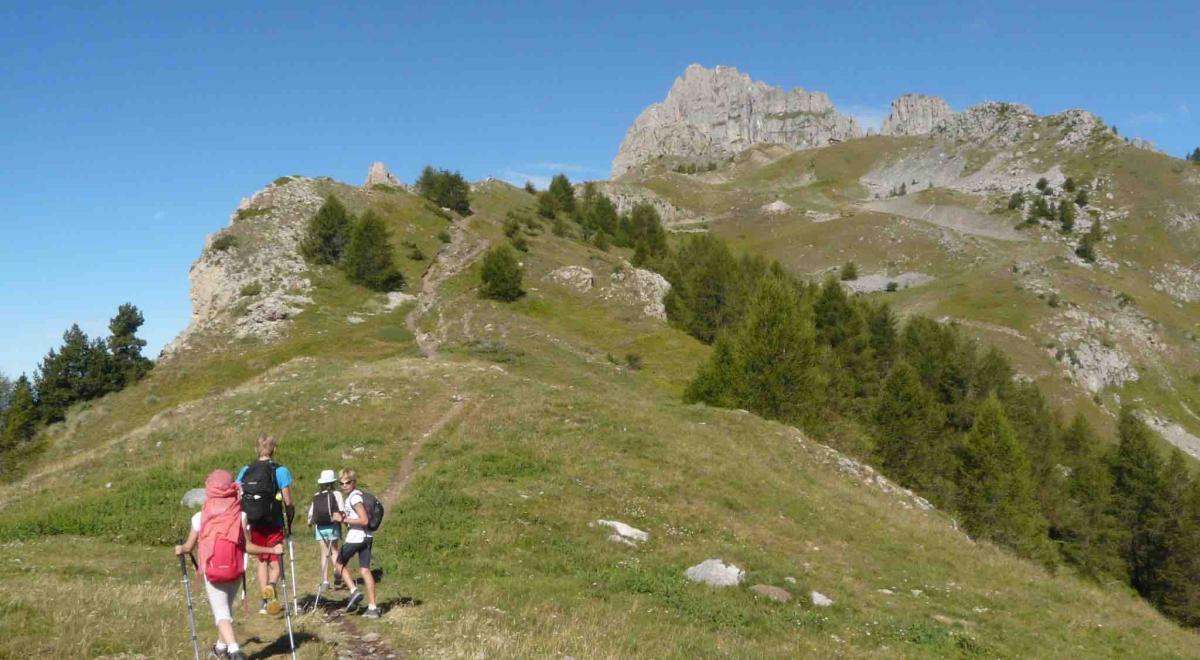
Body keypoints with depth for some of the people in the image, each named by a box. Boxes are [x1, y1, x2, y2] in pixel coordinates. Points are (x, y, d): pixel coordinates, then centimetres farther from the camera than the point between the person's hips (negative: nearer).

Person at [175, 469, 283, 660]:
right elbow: (247, 546, -6)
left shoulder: (200, 517, -3)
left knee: (221, 613, -2)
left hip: (211, 570, -2)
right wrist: (272, 550, 2)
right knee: (226, 609, 21)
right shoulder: (240, 515, -4)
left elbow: (190, 546, 4)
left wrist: (180, 549, 23)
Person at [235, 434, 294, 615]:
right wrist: (290, 522, 4)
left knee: (262, 561, 19)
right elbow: (288, 502, -11)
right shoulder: (280, 471, -8)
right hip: (274, 524, -3)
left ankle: (265, 601, 19)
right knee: (275, 562, 7)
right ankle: (271, 585, -24)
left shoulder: (245, 471, 4)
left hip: (255, 525, 3)